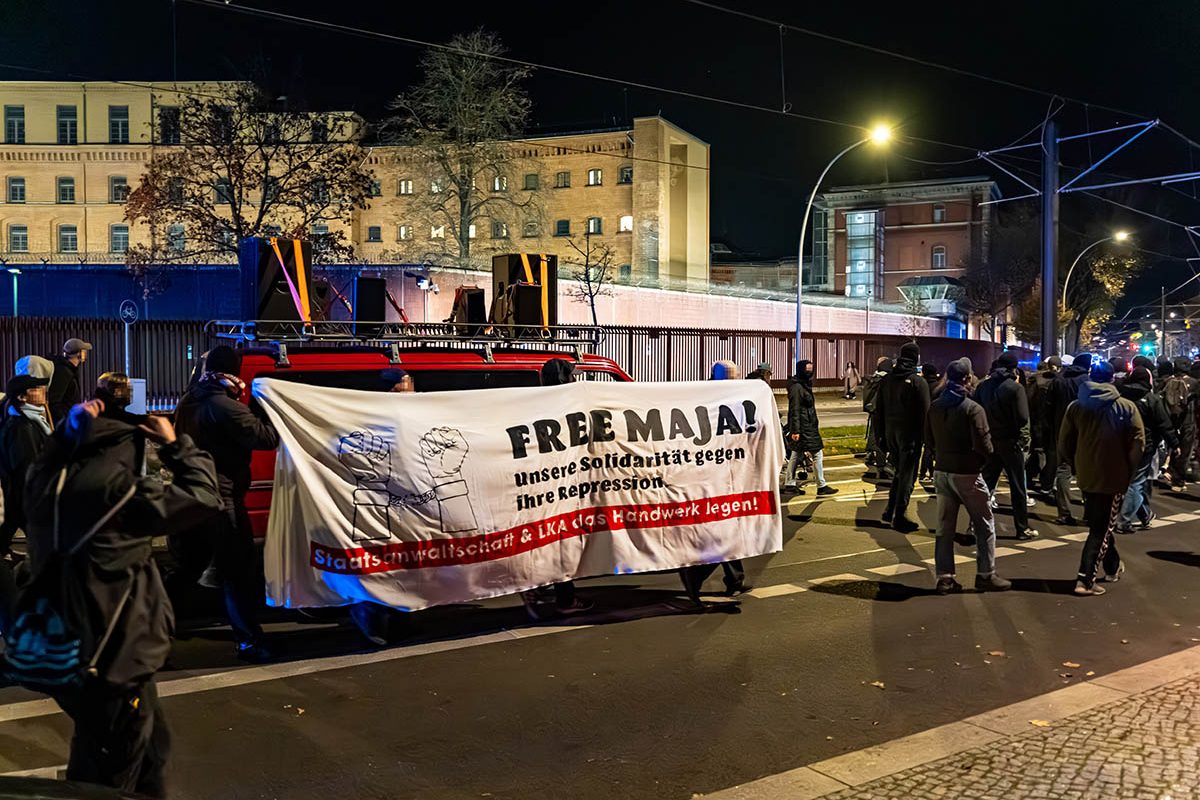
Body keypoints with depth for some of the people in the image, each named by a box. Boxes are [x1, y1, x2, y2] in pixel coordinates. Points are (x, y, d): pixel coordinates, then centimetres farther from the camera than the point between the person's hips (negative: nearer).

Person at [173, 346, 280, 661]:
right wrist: (260, 406, -7)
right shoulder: (227, 407, -19)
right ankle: (249, 640, 6)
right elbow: (267, 437, -20)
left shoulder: (189, 402, 8)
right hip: (221, 497, -8)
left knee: (188, 564, 20)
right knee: (238, 571, 0)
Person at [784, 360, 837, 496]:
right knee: (817, 454, -6)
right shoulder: (797, 387, -16)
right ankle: (821, 486, -3)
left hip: (808, 426, 10)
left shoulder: (804, 385, 16)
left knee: (796, 454, 12)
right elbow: (795, 410, -20)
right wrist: (795, 430, -23)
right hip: (803, 427, -10)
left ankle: (789, 484, 18)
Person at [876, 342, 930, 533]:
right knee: (907, 475, 1)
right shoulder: (918, 382, -13)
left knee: (900, 471, 20)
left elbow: (879, 409, 11)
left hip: (891, 433, 6)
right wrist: (926, 437, -7)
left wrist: (883, 434, 16)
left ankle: (890, 510, 18)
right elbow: (925, 412, -14)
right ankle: (899, 516, 2)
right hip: (910, 434, -6)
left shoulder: (886, 380, 6)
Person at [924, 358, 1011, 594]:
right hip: (966, 474, -6)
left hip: (942, 471, 6)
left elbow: (929, 441, 11)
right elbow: (983, 445, -18)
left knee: (945, 526, 9)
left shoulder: (934, 407, 4)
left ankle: (944, 577, 10)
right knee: (985, 525, 9)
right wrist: (982, 459, 1)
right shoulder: (973, 408, -16)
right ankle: (985, 575, 12)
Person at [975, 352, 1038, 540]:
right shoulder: (1016, 388, -14)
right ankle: (1022, 528, 12)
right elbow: (1023, 418, -17)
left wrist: (988, 428, 10)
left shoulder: (983, 386, -1)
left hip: (989, 441, 4)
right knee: (1017, 488, 5)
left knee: (986, 484, 11)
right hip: (1010, 442, -4)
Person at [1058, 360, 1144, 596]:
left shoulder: (1075, 406, 0)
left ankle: (1113, 566, 38)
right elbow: (1138, 443, -12)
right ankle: (1085, 580, -7)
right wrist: (1129, 470, 1)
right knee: (1101, 529, 1)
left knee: (1099, 523, 23)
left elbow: (1064, 444, 2)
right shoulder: (1126, 407, -8)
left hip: (1086, 477, 4)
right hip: (1114, 478, -4)